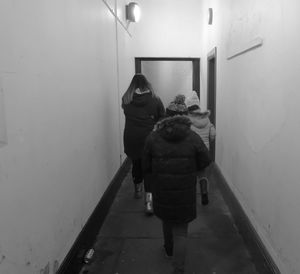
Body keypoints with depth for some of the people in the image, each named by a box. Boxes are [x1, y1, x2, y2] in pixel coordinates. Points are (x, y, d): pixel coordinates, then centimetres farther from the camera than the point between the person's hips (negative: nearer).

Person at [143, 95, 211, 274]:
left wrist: (151, 185, 13)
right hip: (185, 192, -2)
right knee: (181, 231, 10)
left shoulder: (153, 138, -9)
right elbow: (205, 161, -3)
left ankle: (169, 248, 52)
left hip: (161, 191, 2)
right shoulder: (193, 138, -12)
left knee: (167, 220, 28)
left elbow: (146, 166, -2)